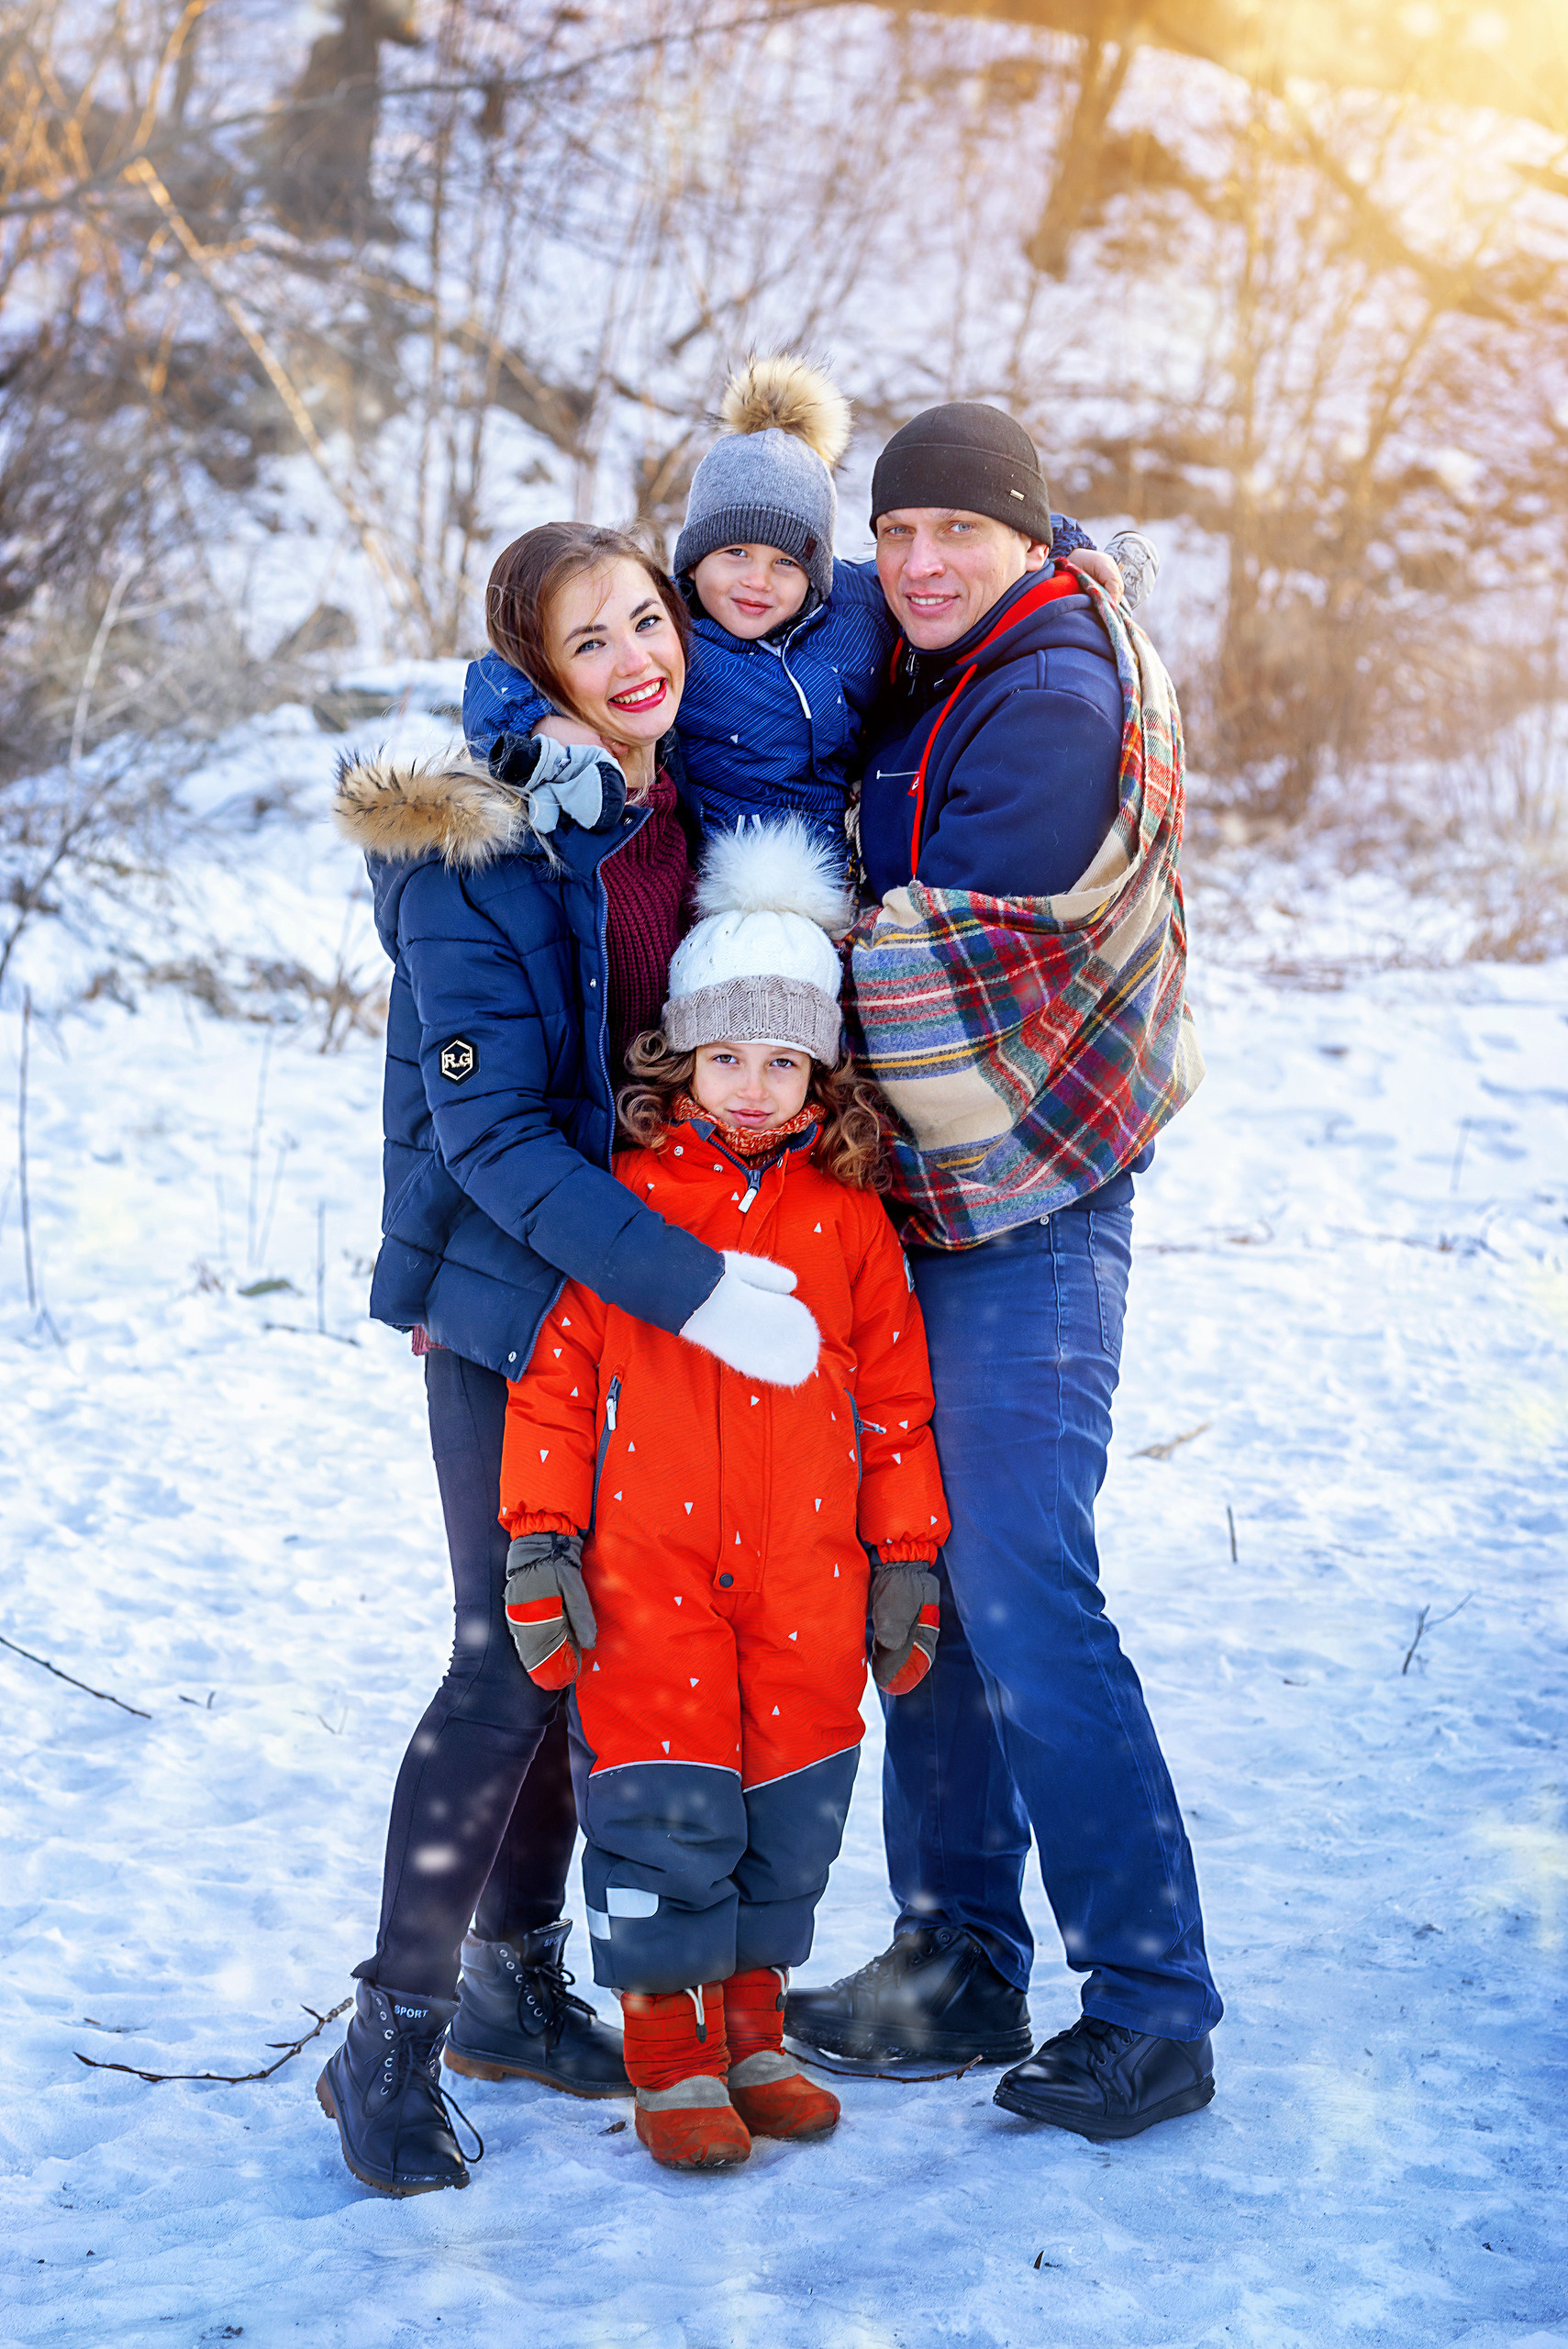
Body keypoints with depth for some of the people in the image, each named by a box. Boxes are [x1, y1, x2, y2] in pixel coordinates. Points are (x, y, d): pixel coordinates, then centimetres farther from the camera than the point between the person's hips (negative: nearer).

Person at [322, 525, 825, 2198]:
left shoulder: (691, 807, 3)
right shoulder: (476, 849, -18)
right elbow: (490, 1128, -21)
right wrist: (689, 1288, -25)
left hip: (653, 1283, 6)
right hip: (507, 1290, -6)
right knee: (511, 1655, -6)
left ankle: (516, 1982, 28)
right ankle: (389, 2041, 7)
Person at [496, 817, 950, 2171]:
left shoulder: (850, 1217, 4)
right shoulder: (621, 1200, -1)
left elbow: (897, 1397, 9)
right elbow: (555, 1372, 1)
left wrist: (907, 1561, 8)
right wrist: (539, 1543, -3)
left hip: (807, 1574, 2)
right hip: (647, 1567, -2)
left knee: (790, 1805, 8)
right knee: (664, 1801, -1)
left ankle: (751, 2020, 26)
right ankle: (667, 2047, 13)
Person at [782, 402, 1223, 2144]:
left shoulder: (1052, 705, -16)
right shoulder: (922, 686, 12)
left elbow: (965, 960, -18)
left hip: (1025, 1223, -9)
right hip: (925, 1213, 9)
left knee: (1022, 1605, -11)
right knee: (918, 1589, 12)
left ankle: (1153, 2010, -1)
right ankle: (959, 1965, 24)